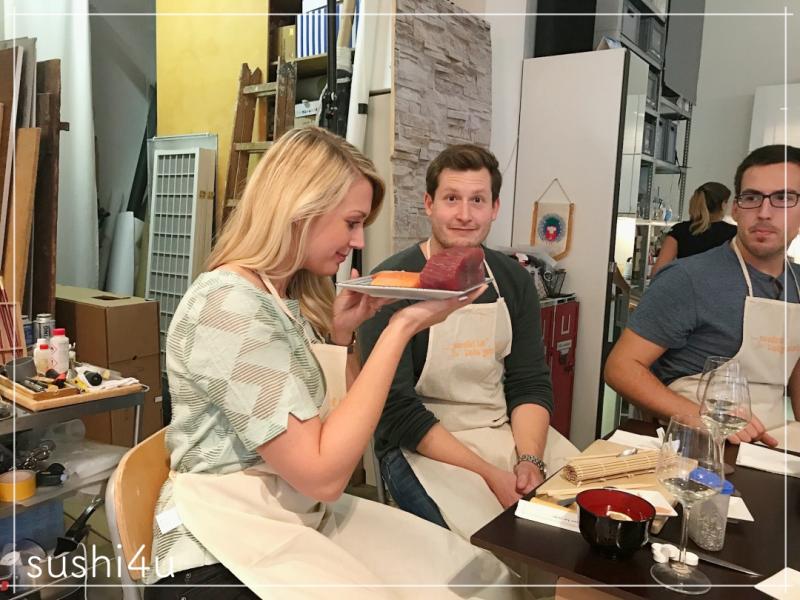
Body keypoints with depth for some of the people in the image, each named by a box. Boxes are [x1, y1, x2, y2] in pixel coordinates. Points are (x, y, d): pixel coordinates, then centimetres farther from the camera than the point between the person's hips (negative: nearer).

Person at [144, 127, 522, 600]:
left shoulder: (298, 297, 6)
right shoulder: (227, 304, -21)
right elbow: (322, 473, -25)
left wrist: (341, 335, -1)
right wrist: (401, 328, -23)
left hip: (307, 520, 8)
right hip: (227, 552, -8)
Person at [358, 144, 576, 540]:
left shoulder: (513, 280, 5)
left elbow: (531, 384, 5)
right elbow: (397, 409, -16)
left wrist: (529, 460, -13)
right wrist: (489, 475, -19)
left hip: (511, 432, 6)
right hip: (422, 446, -5)